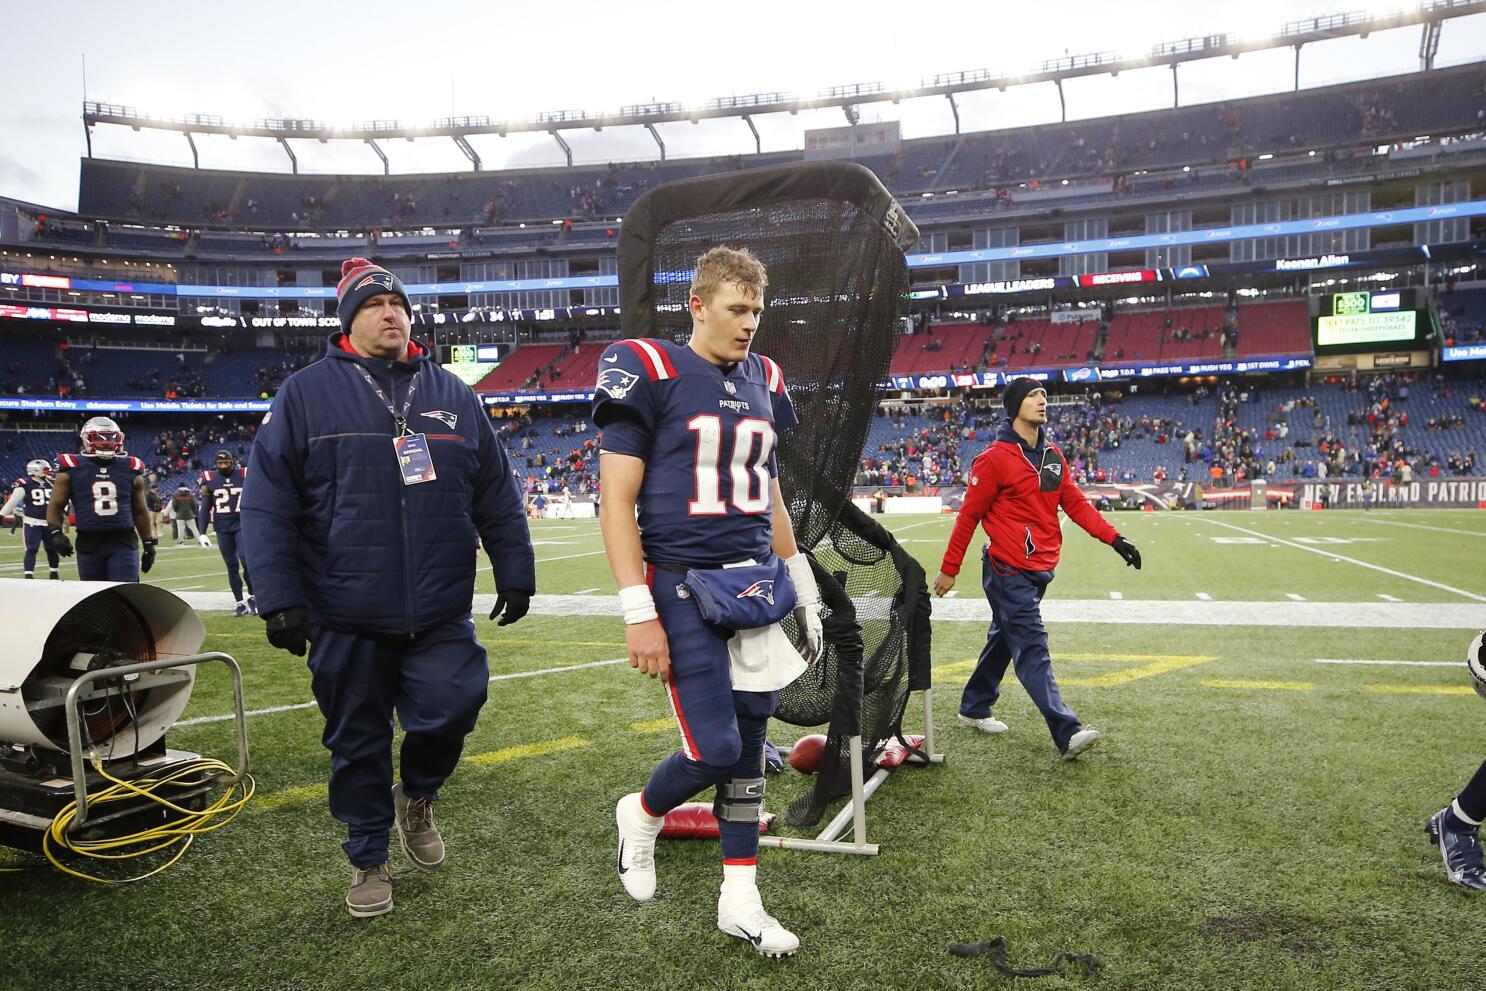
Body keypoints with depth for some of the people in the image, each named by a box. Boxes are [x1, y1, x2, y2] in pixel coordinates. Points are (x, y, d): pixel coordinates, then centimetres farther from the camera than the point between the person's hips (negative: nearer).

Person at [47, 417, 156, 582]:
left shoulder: (130, 469, 8)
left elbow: (140, 512, 15)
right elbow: (56, 506, 5)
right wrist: (55, 532, -11)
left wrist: (149, 544, 14)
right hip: (89, 543, 0)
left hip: (123, 543, 0)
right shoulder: (72, 469, 2)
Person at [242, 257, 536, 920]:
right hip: (347, 621, -1)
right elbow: (267, 504, -3)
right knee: (358, 744, 9)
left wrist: (515, 571, 9)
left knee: (449, 710, -10)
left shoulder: (452, 394, 9)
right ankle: (369, 859, 31)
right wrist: (279, 597, -10)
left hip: (441, 614, 2)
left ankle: (417, 797, 24)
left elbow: (497, 494, 12)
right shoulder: (307, 393, 1)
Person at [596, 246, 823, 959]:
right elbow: (617, 501, -10)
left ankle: (739, 901, 24)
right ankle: (641, 814, 27)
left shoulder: (763, 381, 11)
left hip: (759, 582, 6)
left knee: (749, 744, 9)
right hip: (684, 588, -6)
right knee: (715, 751, -7)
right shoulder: (649, 372, -7)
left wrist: (803, 590, 18)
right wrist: (638, 614, -15)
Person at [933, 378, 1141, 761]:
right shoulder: (995, 458, -11)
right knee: (1033, 650, -10)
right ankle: (1067, 734, -15)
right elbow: (968, 516, -8)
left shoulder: (1053, 455, 10)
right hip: (1008, 572, -8)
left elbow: (1075, 503, 12)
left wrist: (1114, 539, 1)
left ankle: (975, 708, 34)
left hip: (1040, 569, 8)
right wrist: (949, 569, -4)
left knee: (1004, 639, 18)